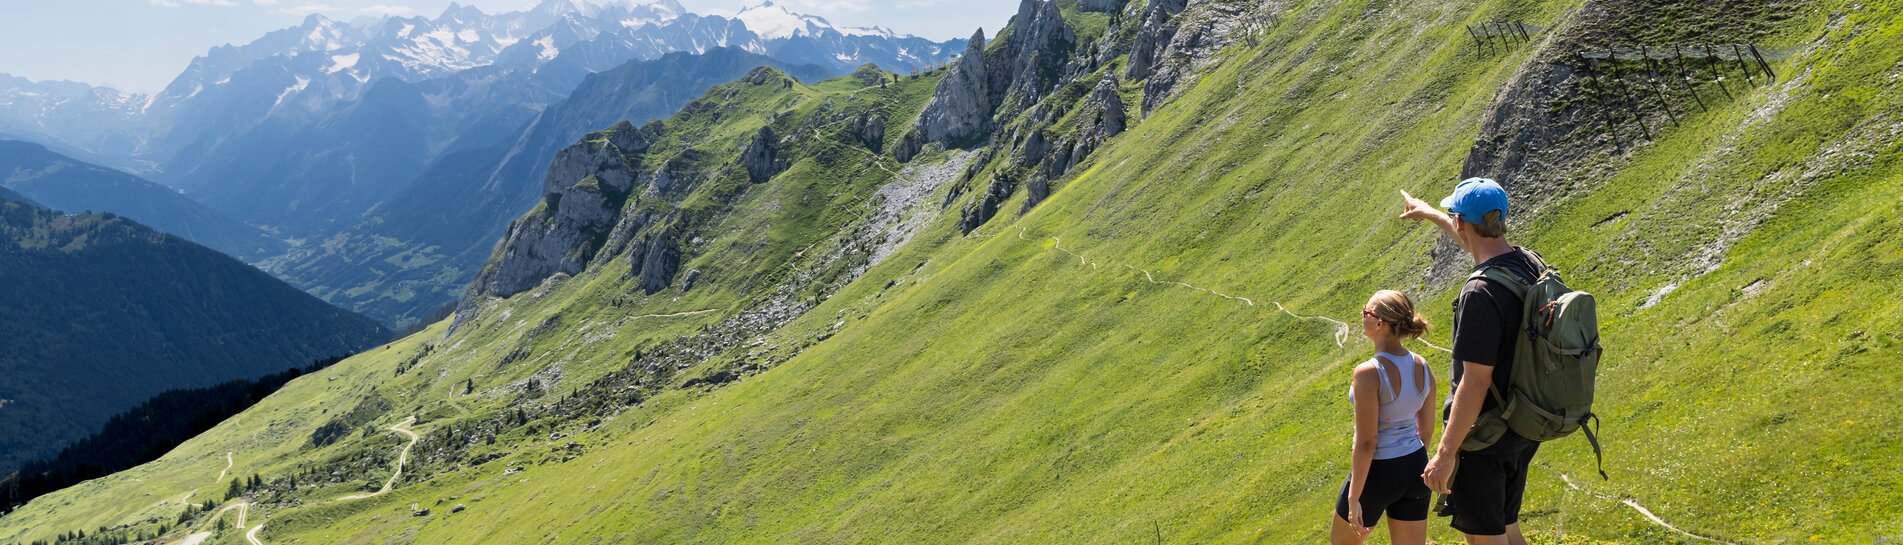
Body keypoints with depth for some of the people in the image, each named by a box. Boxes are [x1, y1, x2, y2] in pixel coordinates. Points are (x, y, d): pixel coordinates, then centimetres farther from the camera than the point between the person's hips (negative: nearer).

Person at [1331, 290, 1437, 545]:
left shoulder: (1368, 373, -24)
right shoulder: (1422, 366, -3)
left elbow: (1366, 442, -22)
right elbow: (1426, 427, 8)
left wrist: (1354, 498, -14)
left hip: (1377, 473, -6)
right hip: (1415, 468, 6)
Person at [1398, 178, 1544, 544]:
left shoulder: (1480, 293, -27)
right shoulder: (1528, 265, 0)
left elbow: (1476, 382, -26)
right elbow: (1475, 240, 23)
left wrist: (1446, 453, -20)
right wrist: (1429, 214, 39)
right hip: (1521, 433, 9)